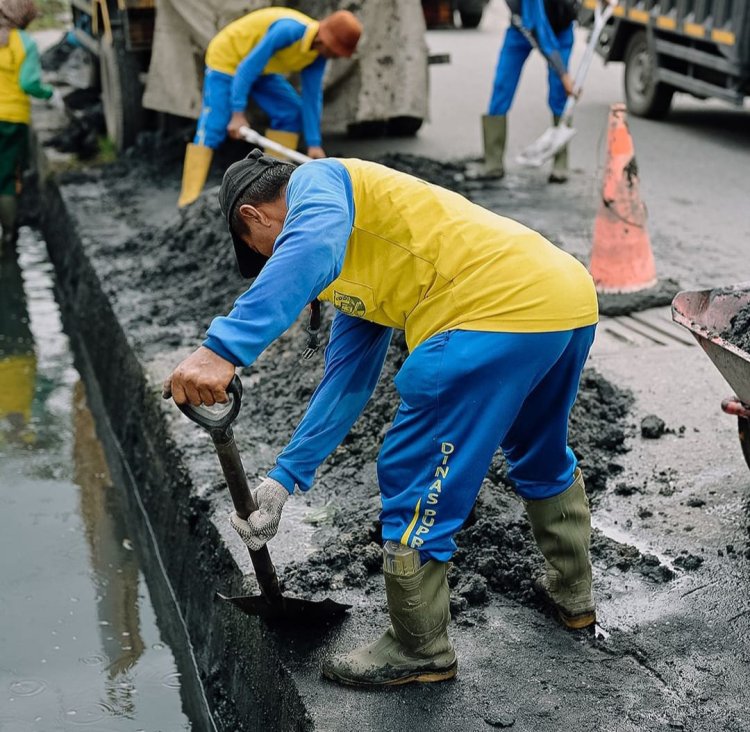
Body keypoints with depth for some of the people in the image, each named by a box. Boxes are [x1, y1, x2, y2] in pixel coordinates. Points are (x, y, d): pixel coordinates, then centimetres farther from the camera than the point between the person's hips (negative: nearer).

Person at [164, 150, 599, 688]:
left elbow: (313, 246, -22)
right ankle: (574, 594, 52)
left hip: (500, 311, -11)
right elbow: (347, 381, 25)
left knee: (417, 482, 4)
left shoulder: (317, 180, 4)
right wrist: (283, 479, 23)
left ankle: (420, 652, 21)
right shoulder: (352, 268, 29)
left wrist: (224, 351, -29)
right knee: (542, 457, 33)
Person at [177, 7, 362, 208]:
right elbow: (247, 68, -33)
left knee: (292, 112, -1)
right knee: (212, 129, -16)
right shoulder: (288, 30, -35)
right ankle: (189, 201, -20)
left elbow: (312, 97, -6)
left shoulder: (318, 54, -10)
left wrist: (314, 143, -10)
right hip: (227, 59, -8)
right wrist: (238, 114, -34)